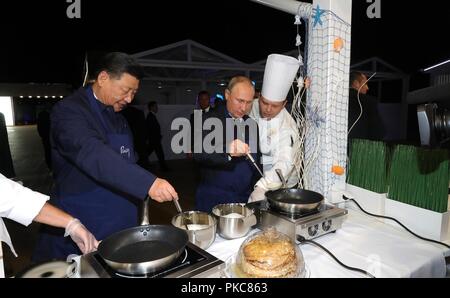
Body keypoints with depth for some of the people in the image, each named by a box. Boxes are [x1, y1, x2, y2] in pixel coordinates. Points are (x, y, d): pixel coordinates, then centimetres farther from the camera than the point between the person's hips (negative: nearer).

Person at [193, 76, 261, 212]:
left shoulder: (252, 124, 10)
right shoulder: (210, 119, -7)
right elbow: (198, 153, -22)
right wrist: (227, 151, -39)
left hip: (246, 199, 5)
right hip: (214, 200, -4)